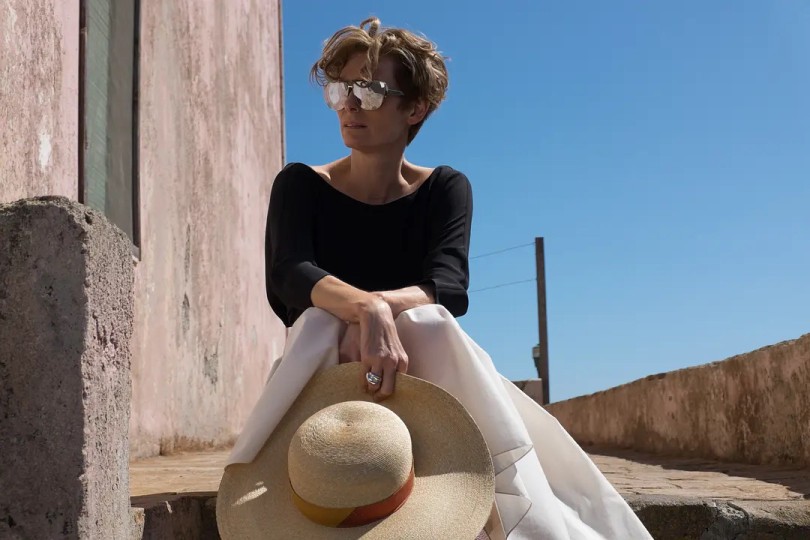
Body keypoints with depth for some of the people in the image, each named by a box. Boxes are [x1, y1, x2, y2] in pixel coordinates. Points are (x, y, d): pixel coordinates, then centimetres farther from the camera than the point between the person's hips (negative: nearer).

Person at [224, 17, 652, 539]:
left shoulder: (445, 189, 3)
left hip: (416, 377, 0)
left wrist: (383, 307, -37)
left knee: (432, 323, -33)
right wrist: (368, 309, -40)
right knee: (318, 320, -32)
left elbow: (449, 288, -15)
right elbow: (287, 274, -19)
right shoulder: (301, 185, 2)